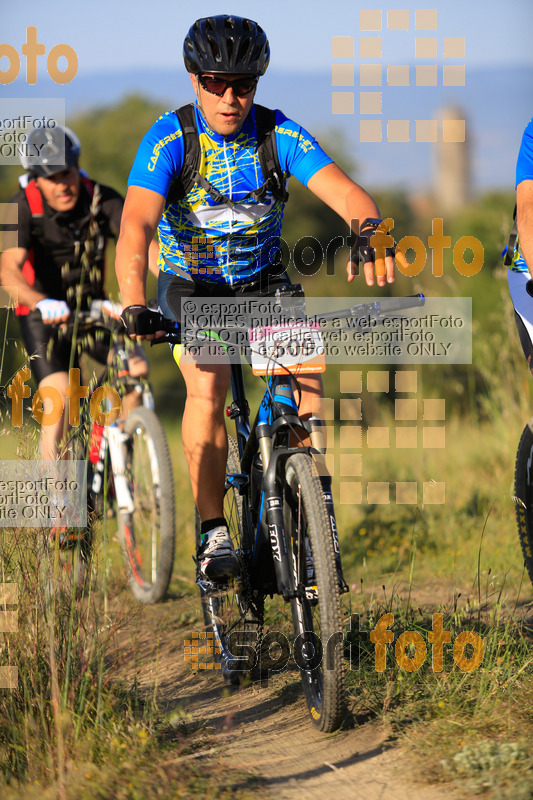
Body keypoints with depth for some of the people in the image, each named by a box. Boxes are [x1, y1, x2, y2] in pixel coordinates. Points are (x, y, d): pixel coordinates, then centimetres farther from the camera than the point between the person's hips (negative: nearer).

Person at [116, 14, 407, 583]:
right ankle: (213, 532, -19)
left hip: (261, 280, 2)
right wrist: (134, 304, -53)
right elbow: (137, 222, -35)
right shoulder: (169, 140, -22)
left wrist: (369, 229, -53)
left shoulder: (281, 136, -16)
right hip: (189, 283, -2)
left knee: (306, 371, -24)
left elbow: (344, 192, -29)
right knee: (208, 385, -27)